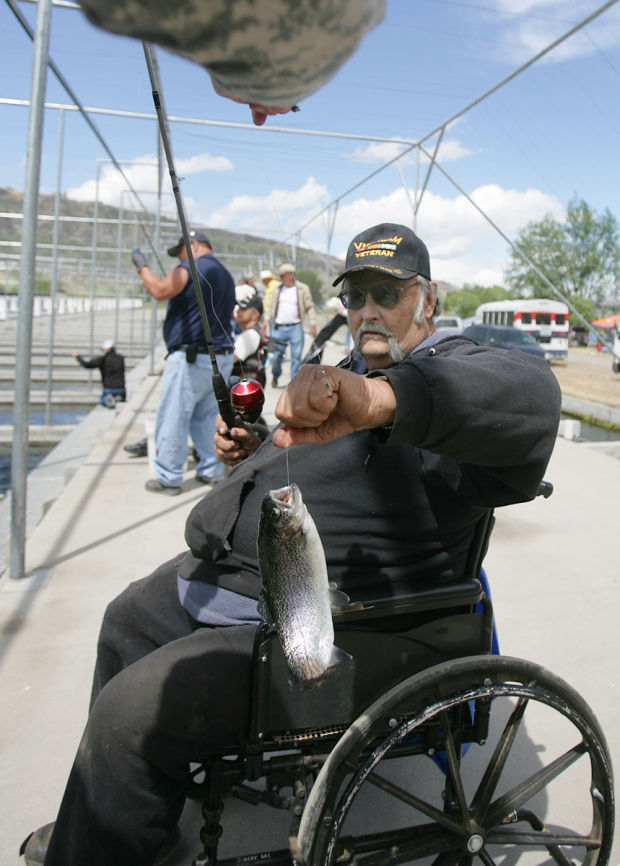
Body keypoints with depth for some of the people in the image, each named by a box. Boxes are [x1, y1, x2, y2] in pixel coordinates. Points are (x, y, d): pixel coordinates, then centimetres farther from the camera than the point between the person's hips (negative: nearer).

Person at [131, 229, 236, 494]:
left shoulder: (191, 269, -9)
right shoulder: (226, 275, 19)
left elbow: (160, 291, -20)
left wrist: (142, 266, -4)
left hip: (191, 358, -9)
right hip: (222, 357, 9)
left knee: (173, 418, -2)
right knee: (207, 416, 16)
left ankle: (168, 477, 3)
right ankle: (212, 471, 19)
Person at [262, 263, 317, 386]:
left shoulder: (303, 288, 4)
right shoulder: (277, 289, 11)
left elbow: (310, 307, 5)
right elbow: (269, 305, 14)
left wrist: (313, 324, -2)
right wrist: (266, 320, 2)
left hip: (296, 328, -2)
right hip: (278, 328, 2)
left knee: (296, 356, -3)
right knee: (276, 355, 4)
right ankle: (275, 376, 29)